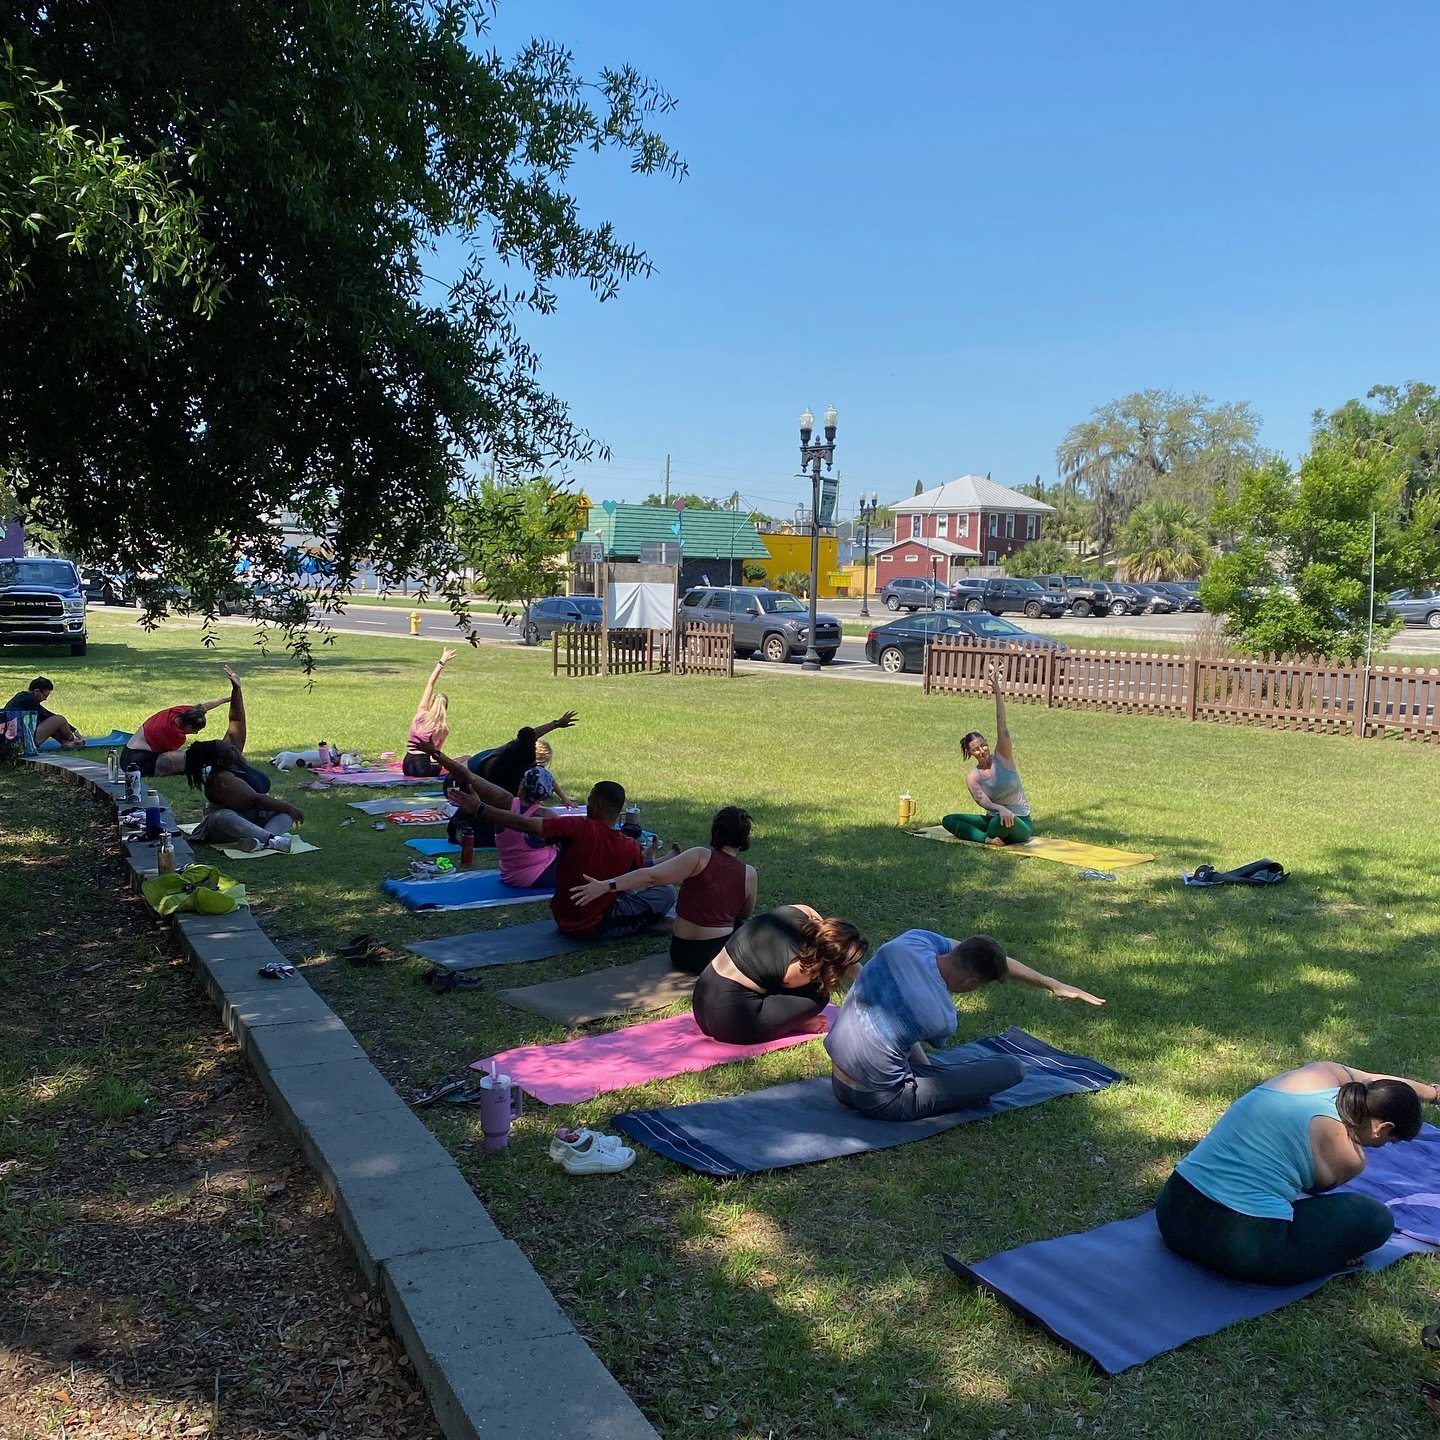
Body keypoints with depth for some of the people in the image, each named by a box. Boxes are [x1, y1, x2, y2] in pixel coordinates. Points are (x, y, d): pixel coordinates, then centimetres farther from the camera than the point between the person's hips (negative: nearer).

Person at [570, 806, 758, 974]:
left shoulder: (701, 857, -12)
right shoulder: (749, 874, -3)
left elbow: (651, 875, -21)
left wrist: (605, 885, -25)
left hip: (681, 954, 1)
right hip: (722, 954, -1)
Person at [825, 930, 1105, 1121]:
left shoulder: (915, 940, -9)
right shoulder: (943, 1019, -23)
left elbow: (987, 956, 5)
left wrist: (1053, 984, 13)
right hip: (880, 1101, -6)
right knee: (1013, 1069, -8)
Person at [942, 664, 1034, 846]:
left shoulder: (1002, 757, -6)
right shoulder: (972, 777, -2)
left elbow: (1001, 724, -19)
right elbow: (982, 800, -21)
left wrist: (997, 691, -28)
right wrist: (1000, 808, -44)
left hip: (1020, 825, -5)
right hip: (993, 820, 5)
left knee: (1000, 822, -41)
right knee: (948, 820, -9)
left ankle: (988, 837, -8)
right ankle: (987, 839, -26)